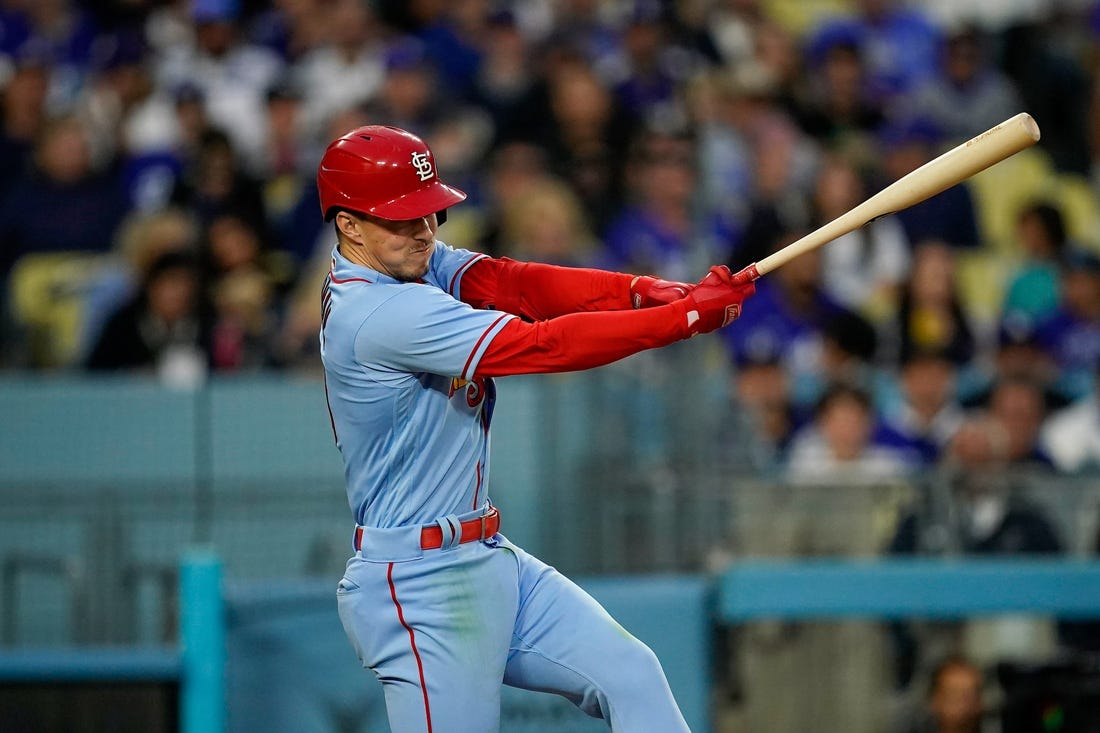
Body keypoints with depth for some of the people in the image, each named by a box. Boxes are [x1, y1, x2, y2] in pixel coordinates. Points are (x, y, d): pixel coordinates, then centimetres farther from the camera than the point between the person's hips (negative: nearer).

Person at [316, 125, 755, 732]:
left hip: (489, 561, 10)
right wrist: (689, 313, -22)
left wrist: (642, 290, -22)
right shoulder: (379, 313, -22)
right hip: (419, 589, -10)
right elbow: (544, 345, -25)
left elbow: (515, 284, -5)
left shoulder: (414, 266, 7)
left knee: (630, 676, 3)